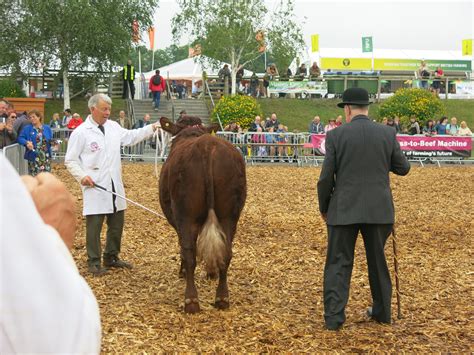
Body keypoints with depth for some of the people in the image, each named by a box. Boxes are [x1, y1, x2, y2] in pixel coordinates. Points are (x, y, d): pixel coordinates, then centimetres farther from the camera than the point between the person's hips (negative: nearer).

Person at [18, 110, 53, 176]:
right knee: (34, 176, -4)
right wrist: (27, 142, -19)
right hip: (33, 157, -2)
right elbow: (20, 138, -1)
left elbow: (51, 140, 12)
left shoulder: (47, 128, 9)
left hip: (46, 156, 2)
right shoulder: (27, 128, 4)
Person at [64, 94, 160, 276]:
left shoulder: (113, 126, 9)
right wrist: (82, 176, -17)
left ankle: (112, 257, 30)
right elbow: (70, 160, -4)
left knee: (117, 224, 14)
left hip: (115, 186, 7)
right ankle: (94, 262, 9)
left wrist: (152, 127, 11)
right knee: (94, 225, -2)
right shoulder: (81, 132, -8)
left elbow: (131, 136, 20)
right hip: (94, 187, -7)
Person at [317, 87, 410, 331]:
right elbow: (403, 168, 8)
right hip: (379, 209, 2)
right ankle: (382, 311, 28)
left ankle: (333, 317, 1)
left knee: (338, 263, 5)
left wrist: (323, 208, 8)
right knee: (377, 260, 18)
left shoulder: (336, 135, -7)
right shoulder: (387, 134, -1)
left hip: (344, 209, -2)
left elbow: (326, 178, -6)